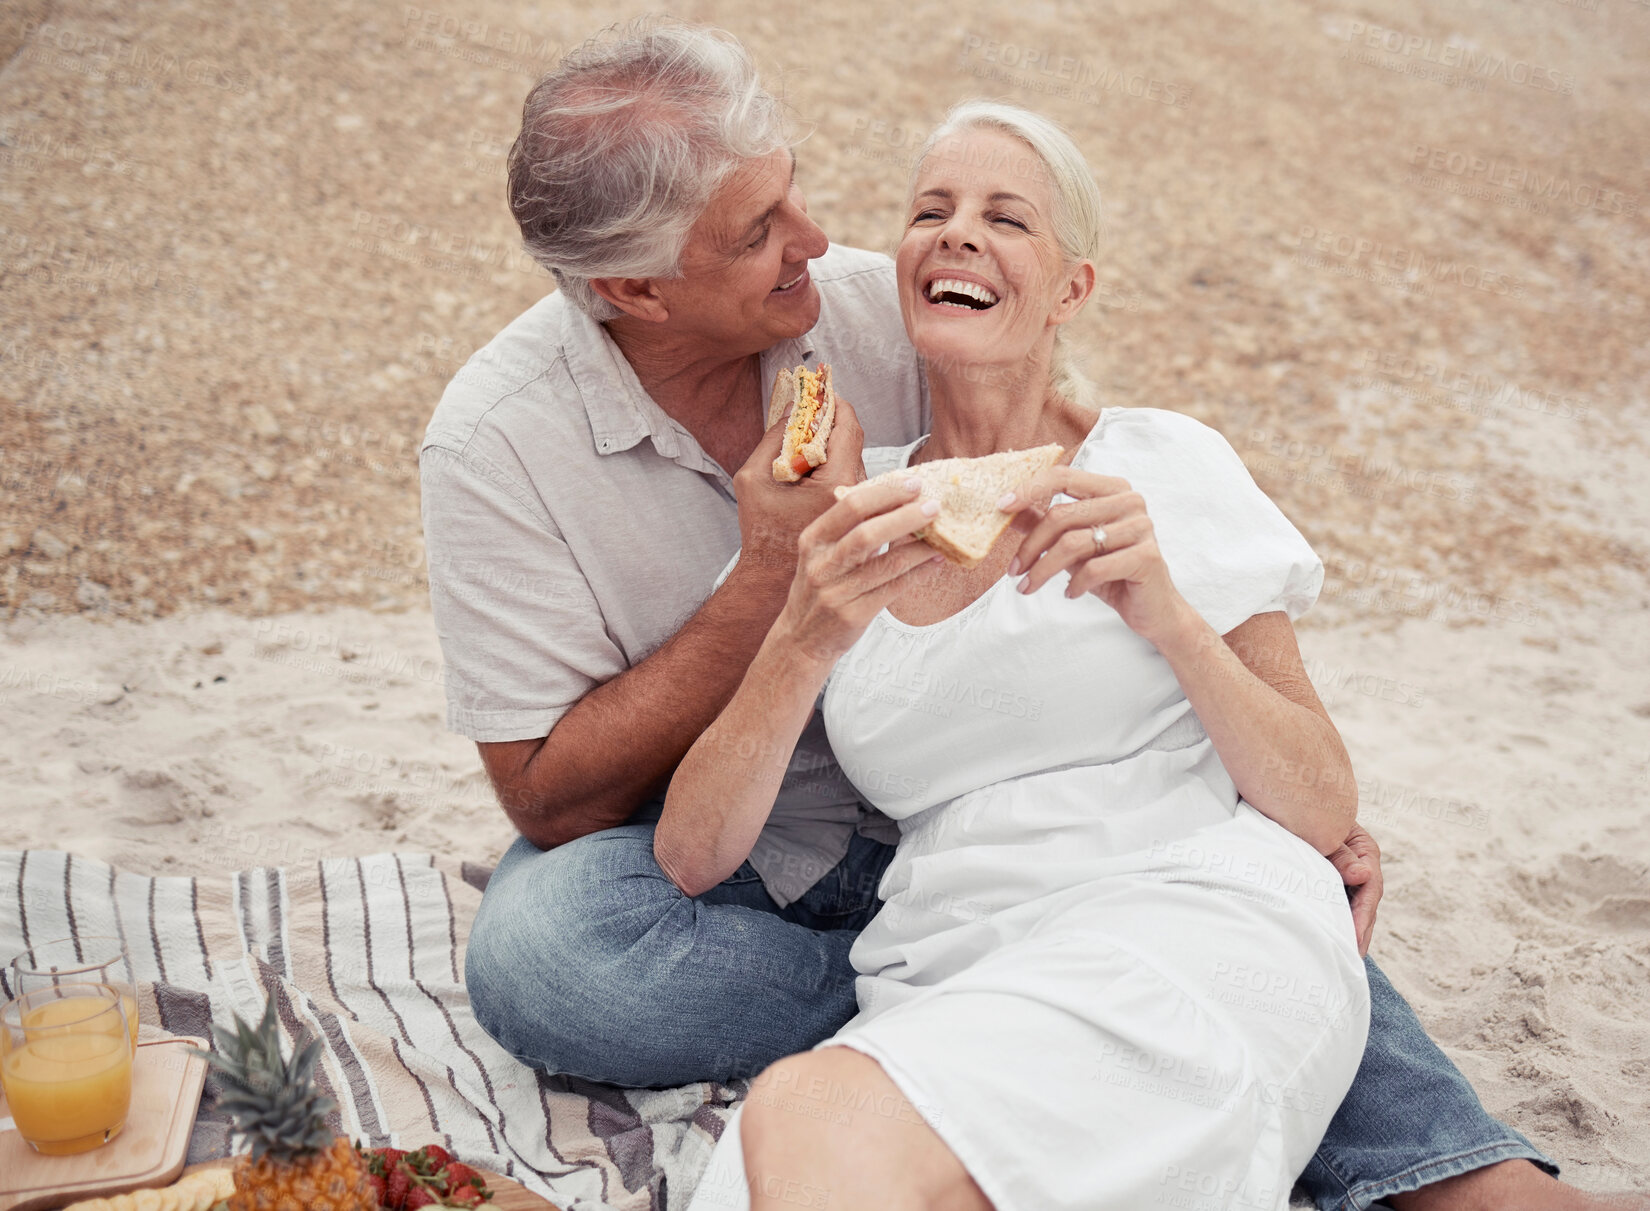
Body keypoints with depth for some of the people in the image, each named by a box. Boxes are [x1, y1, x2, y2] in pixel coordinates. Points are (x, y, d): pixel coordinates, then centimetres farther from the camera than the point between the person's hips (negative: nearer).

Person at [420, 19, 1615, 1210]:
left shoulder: (878, 311, -10)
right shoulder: (495, 442, -17)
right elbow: (553, 801, -16)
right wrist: (773, 572, -25)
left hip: (934, 796, 2)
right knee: (534, 955, -34)